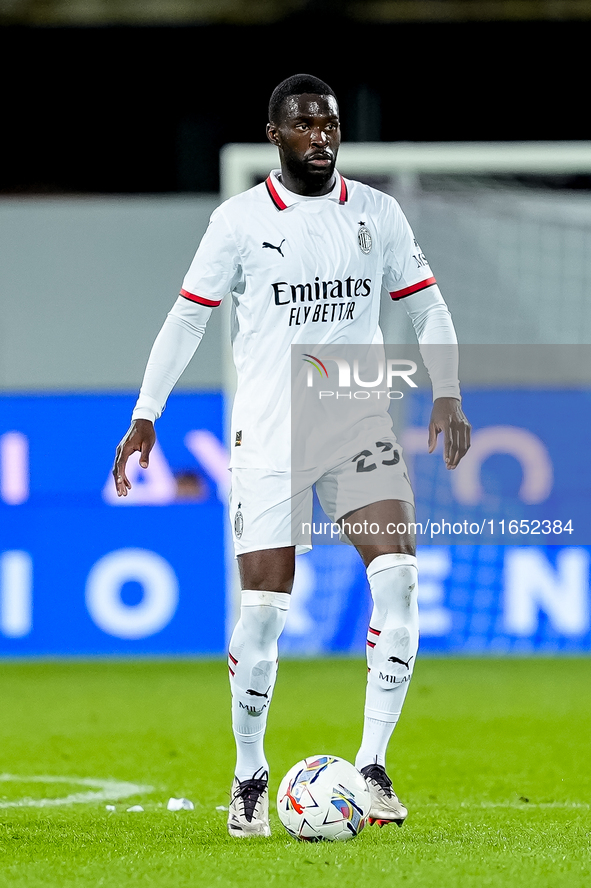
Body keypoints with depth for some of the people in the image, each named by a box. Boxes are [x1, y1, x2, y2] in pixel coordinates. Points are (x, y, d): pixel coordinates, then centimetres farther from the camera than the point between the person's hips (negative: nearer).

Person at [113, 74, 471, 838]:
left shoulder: (376, 213, 5)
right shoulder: (239, 220, -2)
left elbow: (426, 307, 12)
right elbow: (188, 316, 4)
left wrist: (446, 394, 0)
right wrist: (145, 414, -1)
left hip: (360, 428, 2)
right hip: (268, 437, -2)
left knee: (397, 575, -17)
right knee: (262, 608, -5)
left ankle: (372, 765, -9)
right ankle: (250, 776, 15)